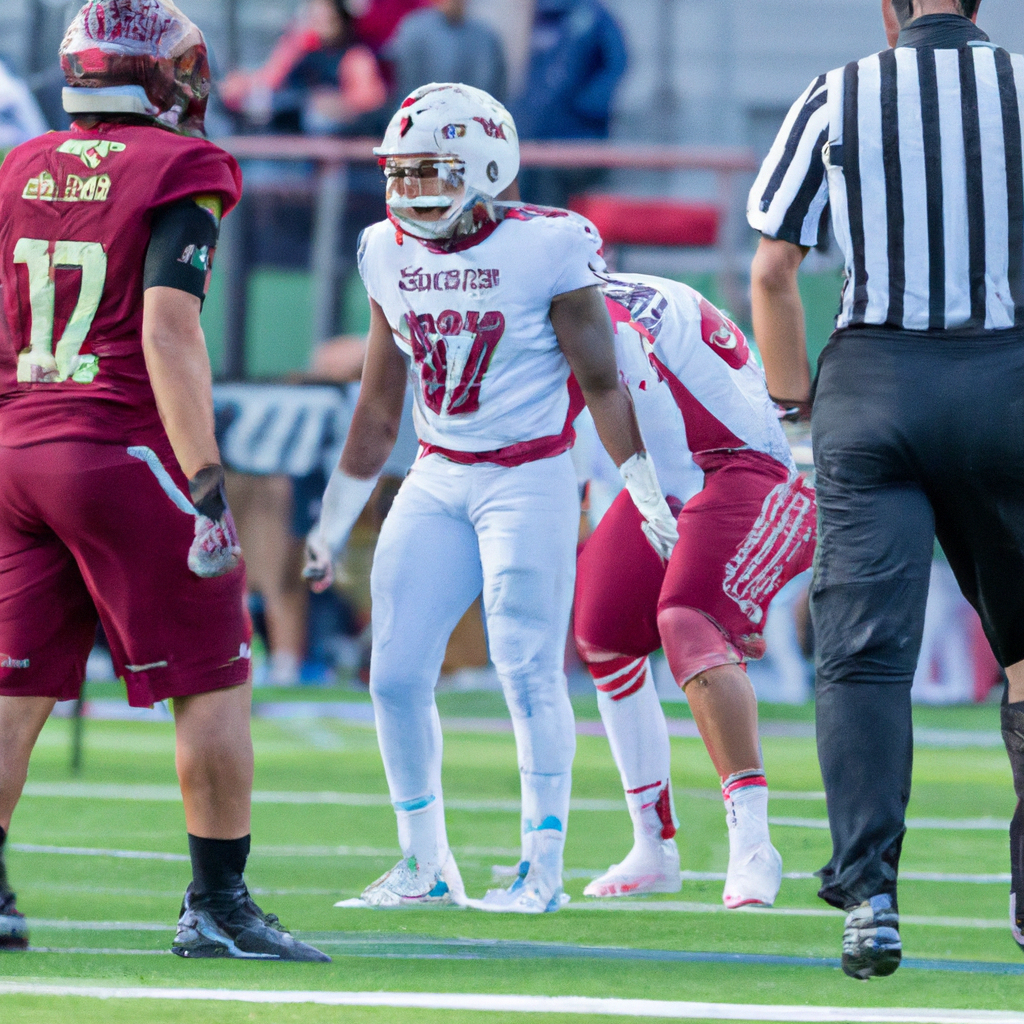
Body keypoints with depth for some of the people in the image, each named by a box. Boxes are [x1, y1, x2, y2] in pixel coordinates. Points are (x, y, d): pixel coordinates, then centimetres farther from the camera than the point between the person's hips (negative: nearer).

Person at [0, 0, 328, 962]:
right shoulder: (180, 174, -8)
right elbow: (169, 331, -17)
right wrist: (207, 485, -19)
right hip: (124, 450, -6)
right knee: (213, 686, 4)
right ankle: (218, 904, 3)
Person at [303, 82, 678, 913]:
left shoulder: (546, 250, -12)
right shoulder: (391, 254, 5)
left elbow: (601, 384, -5)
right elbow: (379, 406, 15)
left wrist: (646, 493, -7)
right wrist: (334, 524, 18)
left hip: (529, 479, -6)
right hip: (436, 481, 6)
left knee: (528, 667, -9)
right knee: (397, 673, 0)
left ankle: (542, 868, 1)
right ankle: (426, 866, 11)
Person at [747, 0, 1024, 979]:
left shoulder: (837, 99, 3)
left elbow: (772, 271, 5)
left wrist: (791, 394, 19)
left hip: (873, 384, -1)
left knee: (865, 651, -4)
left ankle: (869, 895, -18)